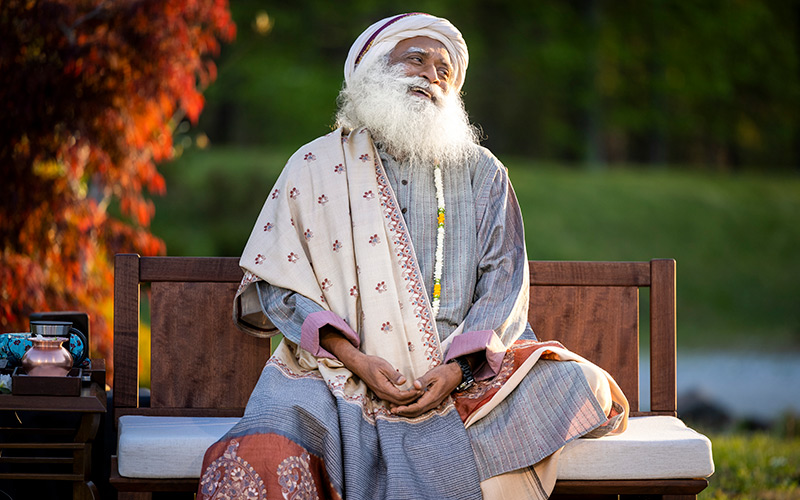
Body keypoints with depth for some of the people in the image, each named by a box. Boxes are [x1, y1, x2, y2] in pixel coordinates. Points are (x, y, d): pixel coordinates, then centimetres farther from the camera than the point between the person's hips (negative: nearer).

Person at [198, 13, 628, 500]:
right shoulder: (317, 164, 11)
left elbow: (503, 282, 6)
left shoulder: (482, 173, 16)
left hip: (461, 372, 3)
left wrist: (456, 369, -13)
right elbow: (277, 282, 4)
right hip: (338, 369, -2)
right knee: (258, 459, -34)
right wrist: (355, 360, -12)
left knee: (575, 383, -23)